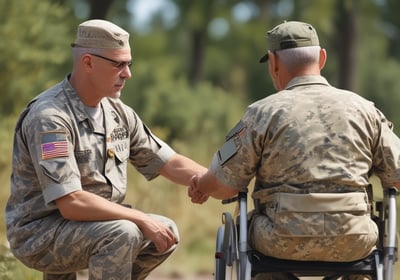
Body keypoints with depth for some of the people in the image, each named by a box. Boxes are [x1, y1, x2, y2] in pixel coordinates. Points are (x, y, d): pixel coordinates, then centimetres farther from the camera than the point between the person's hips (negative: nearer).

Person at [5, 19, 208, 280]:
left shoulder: (118, 113, 4)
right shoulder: (50, 118, -22)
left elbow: (173, 164, 8)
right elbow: (71, 203, -28)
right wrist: (142, 219, -23)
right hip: (39, 233, -9)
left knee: (166, 231, 5)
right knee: (121, 233, -30)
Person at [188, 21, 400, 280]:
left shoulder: (264, 112, -4)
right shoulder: (363, 109, 3)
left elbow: (223, 187, -2)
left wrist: (201, 183, 21)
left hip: (285, 243, -2)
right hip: (351, 247, 2)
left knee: (244, 227, 31)